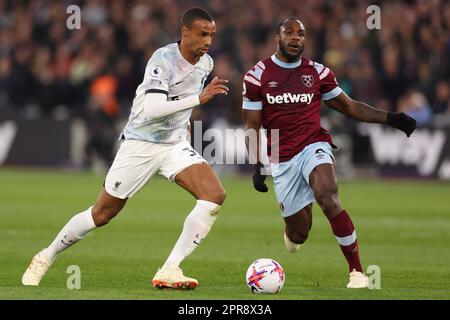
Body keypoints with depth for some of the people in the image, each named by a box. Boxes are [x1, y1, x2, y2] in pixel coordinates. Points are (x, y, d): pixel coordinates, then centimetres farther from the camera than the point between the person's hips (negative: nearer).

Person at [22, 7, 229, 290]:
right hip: (140, 145, -5)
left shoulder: (206, 63, 2)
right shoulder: (164, 59, -21)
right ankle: (45, 258, 27)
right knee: (102, 214, 3)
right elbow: (152, 110, -34)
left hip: (175, 144, 6)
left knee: (215, 194, -20)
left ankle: (169, 271, -20)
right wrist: (199, 98, -37)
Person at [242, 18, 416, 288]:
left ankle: (357, 270, -26)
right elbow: (251, 126, 5)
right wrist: (258, 165, -7)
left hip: (314, 146, 0)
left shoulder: (317, 72, 5)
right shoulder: (258, 76, 2)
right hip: (282, 159, 0)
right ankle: (291, 232, 45)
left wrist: (389, 118, 3)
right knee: (299, 233, 2)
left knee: (328, 196, -32)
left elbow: (349, 107, 14)